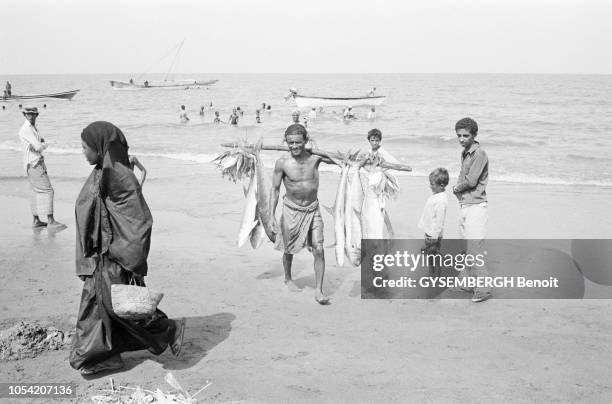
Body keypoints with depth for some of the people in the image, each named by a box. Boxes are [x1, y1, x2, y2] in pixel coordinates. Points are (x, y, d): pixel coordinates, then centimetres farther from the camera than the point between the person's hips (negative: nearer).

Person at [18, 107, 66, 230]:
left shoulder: (34, 128, 17)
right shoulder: (25, 129, -14)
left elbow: (43, 143, 8)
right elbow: (39, 147, -20)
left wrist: (39, 145, -13)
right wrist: (40, 146, 1)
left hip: (38, 162, 10)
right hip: (34, 164, -10)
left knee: (37, 192, 13)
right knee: (47, 191, -13)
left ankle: (36, 221, 18)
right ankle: (51, 221, -16)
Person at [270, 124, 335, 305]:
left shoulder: (315, 157, -10)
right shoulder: (282, 163, -14)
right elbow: (275, 190, -6)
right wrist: (272, 216, -10)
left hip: (313, 210, 1)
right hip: (292, 209, -1)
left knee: (319, 250, -9)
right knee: (289, 249, 14)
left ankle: (318, 291, 0)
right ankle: (288, 279, 42)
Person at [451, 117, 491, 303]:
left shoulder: (479, 153, -14)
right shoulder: (464, 152, 14)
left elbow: (471, 181, -18)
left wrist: (456, 188, -1)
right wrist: (458, 188, -1)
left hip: (476, 206, -9)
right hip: (464, 205, 9)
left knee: (475, 249, -11)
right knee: (465, 248, 14)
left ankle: (483, 289, -7)